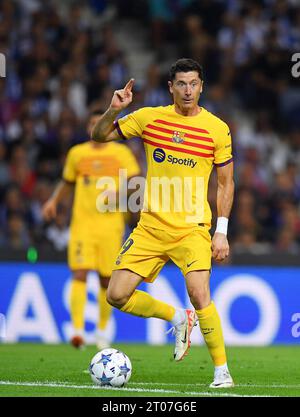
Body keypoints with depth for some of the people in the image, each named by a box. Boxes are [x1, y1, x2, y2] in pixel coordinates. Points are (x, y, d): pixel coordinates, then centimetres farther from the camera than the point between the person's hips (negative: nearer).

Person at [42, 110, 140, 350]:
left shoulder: (121, 152, 6)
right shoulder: (77, 153, 12)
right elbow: (67, 183, 25)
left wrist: (120, 192, -18)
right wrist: (54, 200, 10)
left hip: (110, 223, 0)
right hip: (82, 222, 1)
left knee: (107, 280, 5)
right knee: (79, 274, -14)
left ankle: (103, 331, 21)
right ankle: (78, 330, -19)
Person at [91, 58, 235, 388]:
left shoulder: (217, 129, -1)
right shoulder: (150, 117, 3)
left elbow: (226, 182, 5)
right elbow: (98, 136, 8)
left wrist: (221, 231, -3)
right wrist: (113, 110, -12)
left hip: (192, 228, -3)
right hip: (150, 226, 3)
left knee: (199, 294, -22)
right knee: (117, 296, -3)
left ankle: (222, 370, -7)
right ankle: (177, 319, 22)